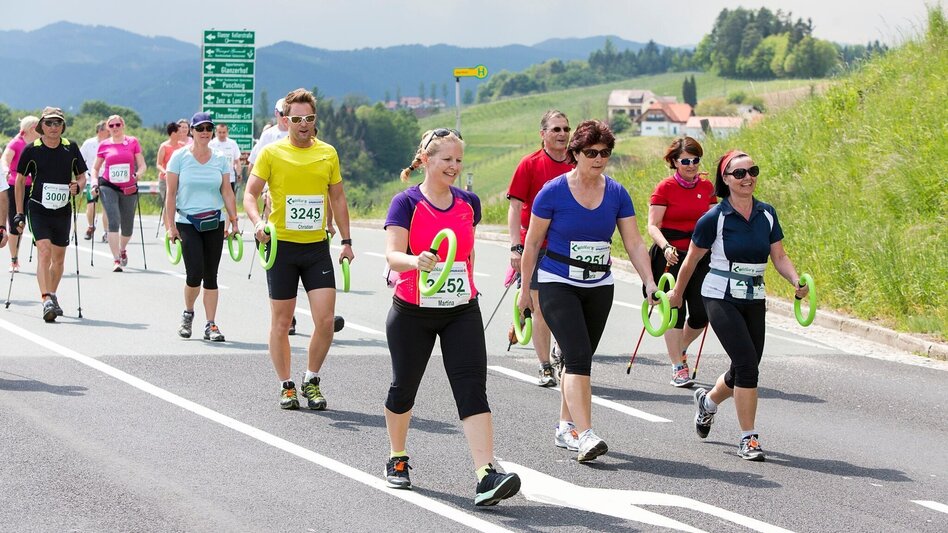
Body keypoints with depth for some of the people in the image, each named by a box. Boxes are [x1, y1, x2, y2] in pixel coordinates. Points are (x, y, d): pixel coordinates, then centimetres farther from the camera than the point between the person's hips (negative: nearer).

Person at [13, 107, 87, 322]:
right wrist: (20, 213, 3)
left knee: (59, 258, 12)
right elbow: (20, 180, 5)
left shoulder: (71, 148, 3)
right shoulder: (31, 150, -3)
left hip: (62, 211, 3)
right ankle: (46, 301, -27)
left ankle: (52, 298, 32)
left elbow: (82, 176, 13)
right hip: (38, 209, -3)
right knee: (44, 252, -19)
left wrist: (77, 186, -11)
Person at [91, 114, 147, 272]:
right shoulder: (104, 145, 4)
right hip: (109, 187, -1)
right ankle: (116, 260, -20)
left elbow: (142, 165, 3)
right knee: (114, 221, -19)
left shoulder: (133, 142, 2)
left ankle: (122, 249, 43)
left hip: (129, 188, 1)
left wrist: (137, 174, -17)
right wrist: (94, 183, -2)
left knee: (127, 227, 11)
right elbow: (95, 168, 14)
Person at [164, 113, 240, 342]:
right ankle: (188, 313, 15)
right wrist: (170, 225, -7)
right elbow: (171, 194, -2)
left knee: (211, 276, 3)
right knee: (195, 274, -12)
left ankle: (210, 325, 7)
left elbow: (227, 193, 8)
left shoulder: (220, 159, 7)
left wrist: (234, 221, 1)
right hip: (187, 223, -3)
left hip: (215, 223, 3)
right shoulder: (180, 157, -1)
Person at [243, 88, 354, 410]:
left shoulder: (328, 153, 7)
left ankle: (311, 380, 12)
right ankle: (286, 386, 17)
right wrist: (258, 222, -22)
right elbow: (250, 193, -3)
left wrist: (346, 241, 12)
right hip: (282, 246, -2)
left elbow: (337, 198, 16)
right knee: (281, 322, 4)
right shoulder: (271, 153, -2)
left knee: (326, 320, -6)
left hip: (317, 247, 2)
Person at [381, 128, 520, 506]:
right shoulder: (406, 203, -9)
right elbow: (392, 255, -21)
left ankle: (486, 476, -23)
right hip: (412, 313, -2)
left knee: (473, 388, -12)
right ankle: (397, 459, 38)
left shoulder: (468, 203, 5)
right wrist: (416, 261, -41)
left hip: (462, 312, 2)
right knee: (404, 386, 12)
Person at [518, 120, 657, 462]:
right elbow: (532, 243, -2)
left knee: (579, 360, 11)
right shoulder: (554, 192, -9)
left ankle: (565, 428, 27)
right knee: (578, 357, -17)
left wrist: (649, 283, -12)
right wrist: (525, 290, 1)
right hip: (557, 285, -4)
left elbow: (634, 243, 1)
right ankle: (584, 435, -24)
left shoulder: (616, 194, 1)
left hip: (599, 287, 4)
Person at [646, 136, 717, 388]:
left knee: (702, 314, 0)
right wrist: (666, 247, -26)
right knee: (675, 311, -5)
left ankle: (679, 350, 27)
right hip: (671, 256, -4)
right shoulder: (665, 188, -5)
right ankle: (678, 367, 3)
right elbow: (653, 226, -10)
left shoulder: (707, 187, 8)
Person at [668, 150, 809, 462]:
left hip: (754, 300, 5)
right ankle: (748, 439, -8)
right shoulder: (714, 218, -11)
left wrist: (796, 282, -14)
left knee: (744, 370, 10)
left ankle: (707, 401, 44)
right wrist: (677, 294, 11)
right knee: (747, 363, -17)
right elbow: (691, 260, 1)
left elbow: (779, 256, 5)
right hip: (721, 298, -5)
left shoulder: (767, 214, 3)